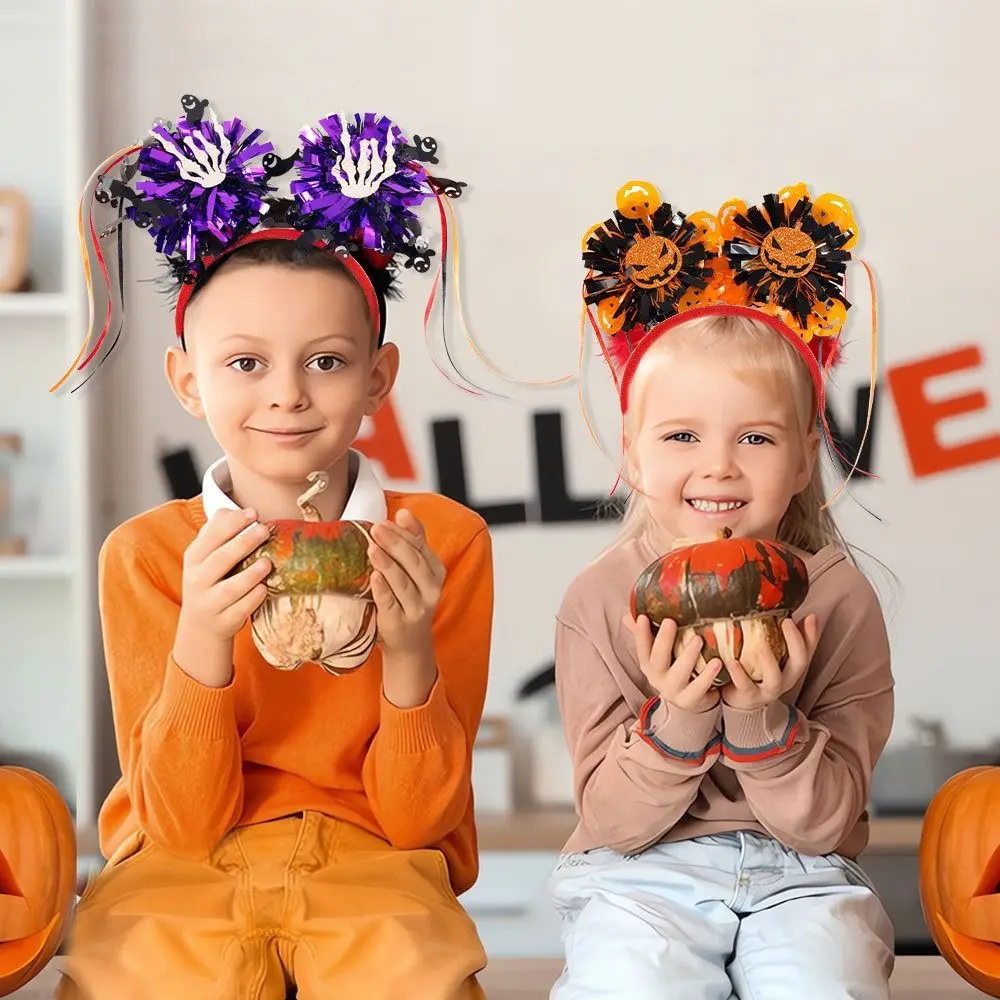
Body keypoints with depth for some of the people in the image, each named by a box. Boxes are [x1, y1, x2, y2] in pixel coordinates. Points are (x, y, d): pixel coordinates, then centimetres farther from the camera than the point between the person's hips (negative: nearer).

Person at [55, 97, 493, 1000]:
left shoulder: (444, 542, -4)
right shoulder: (147, 554, -3)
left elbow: (416, 820, -3)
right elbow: (182, 823, -8)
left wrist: (409, 655, -22)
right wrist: (202, 643, -24)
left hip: (373, 867, 0)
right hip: (186, 871, 0)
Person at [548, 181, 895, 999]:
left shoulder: (839, 599, -3)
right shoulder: (601, 602, -5)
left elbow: (824, 824, -4)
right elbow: (613, 823, -5)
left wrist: (763, 722, -21)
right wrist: (677, 721, -22)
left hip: (799, 877, 1)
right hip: (641, 877, -1)